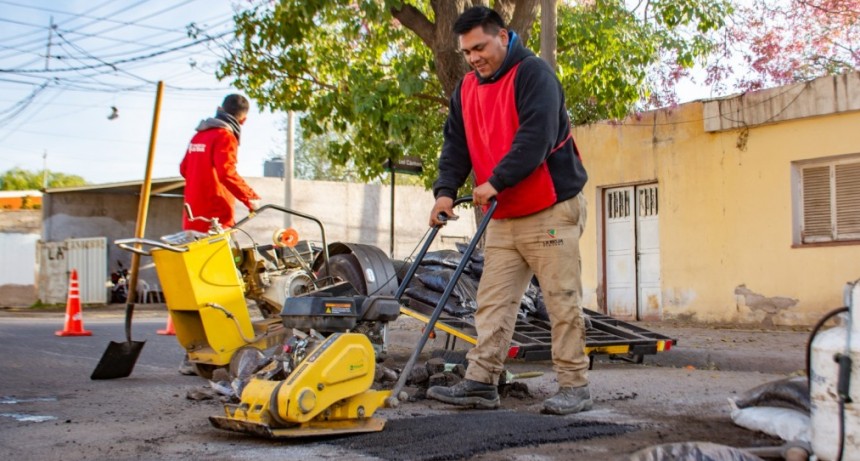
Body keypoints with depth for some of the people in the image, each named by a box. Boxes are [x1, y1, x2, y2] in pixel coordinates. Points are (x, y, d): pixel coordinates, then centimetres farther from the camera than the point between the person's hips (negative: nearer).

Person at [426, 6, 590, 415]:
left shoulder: (533, 73, -12)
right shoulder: (467, 88, 11)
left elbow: (535, 138, -23)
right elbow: (456, 144, 7)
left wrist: (496, 182, -27)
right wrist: (445, 190, -8)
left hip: (551, 209, -7)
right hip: (503, 217, 7)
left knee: (562, 299, -3)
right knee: (492, 302, 3)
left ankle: (574, 385, 4)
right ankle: (480, 383, 5)